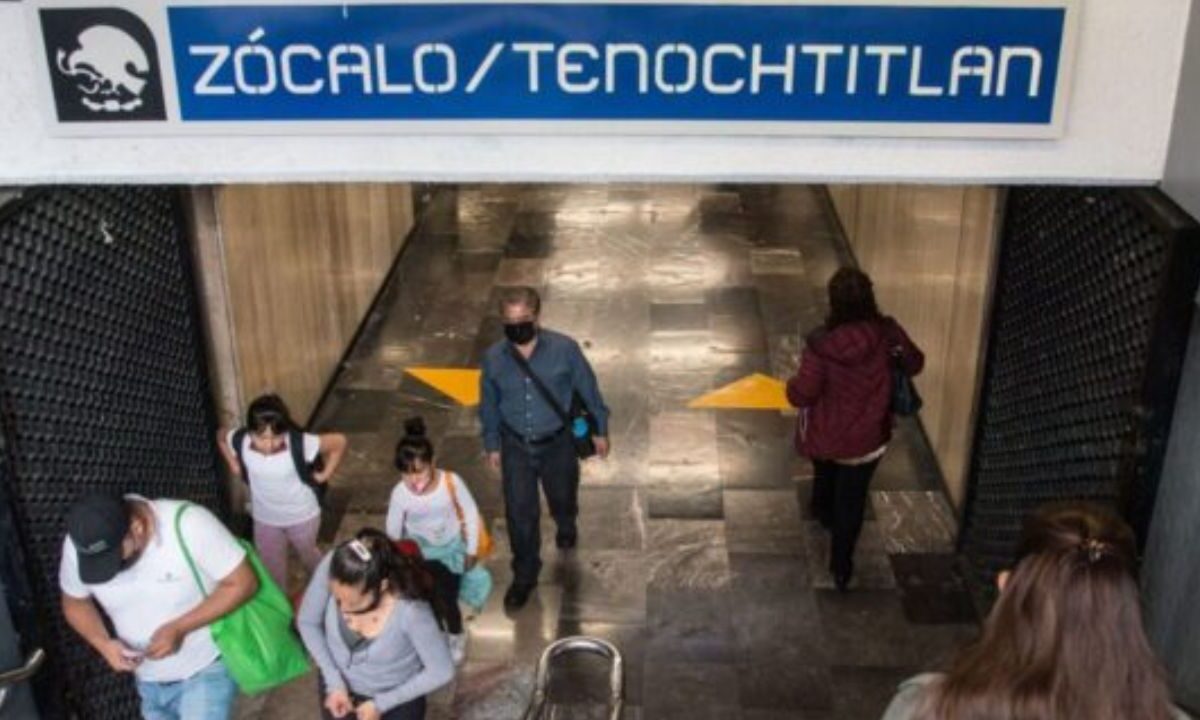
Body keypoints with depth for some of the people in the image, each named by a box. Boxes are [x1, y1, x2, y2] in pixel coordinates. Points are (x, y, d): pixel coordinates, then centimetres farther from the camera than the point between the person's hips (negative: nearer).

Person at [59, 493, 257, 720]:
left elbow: (243, 583, -21)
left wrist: (179, 628, -29)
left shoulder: (188, 524, -29)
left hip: (206, 671, -5)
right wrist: (102, 643, -16)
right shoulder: (79, 546, -16)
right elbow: (75, 603, 3)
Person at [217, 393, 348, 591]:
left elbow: (339, 442, -24)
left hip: (302, 516, -2)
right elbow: (221, 436, -2)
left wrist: (326, 473, -17)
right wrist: (234, 465, -5)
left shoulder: (300, 443, -37)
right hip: (265, 519, 2)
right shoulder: (240, 442, -27)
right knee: (271, 567, 22)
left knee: (307, 554, 28)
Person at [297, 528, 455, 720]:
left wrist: (381, 704, -15)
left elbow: (441, 671, -21)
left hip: (397, 696, -2)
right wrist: (334, 682, -14)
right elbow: (307, 622, -10)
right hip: (340, 682, 3)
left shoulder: (411, 610, -37)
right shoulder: (330, 568, -30)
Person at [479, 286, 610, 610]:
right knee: (520, 513, 7)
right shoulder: (494, 358, -16)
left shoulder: (564, 349, -23)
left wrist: (599, 429, 2)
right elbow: (489, 404, 0)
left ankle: (566, 526, 61)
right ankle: (525, 575, 29)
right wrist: (492, 444, 8)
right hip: (515, 446, 1)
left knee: (562, 496, 24)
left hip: (558, 443, 0)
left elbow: (588, 389, -8)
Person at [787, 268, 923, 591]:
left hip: (824, 434, 0)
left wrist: (791, 385, 3)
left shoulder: (821, 343, -27)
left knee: (825, 477, 33)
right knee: (852, 501, 16)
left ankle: (824, 512, 63)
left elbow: (802, 395, -20)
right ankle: (841, 566, 25)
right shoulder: (887, 333, -20)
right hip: (865, 438, 0)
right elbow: (914, 364, -2)